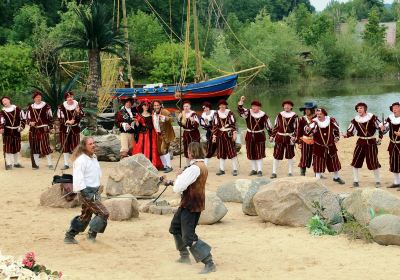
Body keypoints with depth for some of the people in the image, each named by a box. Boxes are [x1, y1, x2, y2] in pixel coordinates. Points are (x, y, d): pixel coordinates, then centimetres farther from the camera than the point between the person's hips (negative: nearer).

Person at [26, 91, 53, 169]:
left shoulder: (46, 106, 0)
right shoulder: (30, 107, 8)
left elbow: (50, 117, 4)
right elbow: (27, 119, 14)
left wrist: (50, 127, -1)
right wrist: (30, 123, -6)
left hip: (44, 129, -3)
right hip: (33, 129, 3)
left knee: (45, 146, -10)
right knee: (35, 147, 5)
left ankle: (50, 164, -1)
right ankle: (36, 164, 14)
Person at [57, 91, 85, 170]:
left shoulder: (77, 105, 0)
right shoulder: (61, 107, -4)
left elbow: (82, 116, -2)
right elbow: (60, 118, -6)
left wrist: (78, 112, -21)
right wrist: (67, 121, -20)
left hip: (75, 129, 0)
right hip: (65, 129, 0)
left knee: (75, 145, 0)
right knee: (65, 146, 3)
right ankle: (66, 164, 11)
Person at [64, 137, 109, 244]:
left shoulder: (94, 158, 12)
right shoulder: (81, 160, -17)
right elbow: (78, 178, -21)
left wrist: (97, 189, 18)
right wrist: (84, 192, -23)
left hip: (94, 191, 9)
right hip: (87, 191, -9)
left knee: (85, 216, 16)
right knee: (104, 213, -12)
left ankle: (69, 236, 25)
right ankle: (92, 234, 1)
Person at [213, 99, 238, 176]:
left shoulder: (229, 113, -3)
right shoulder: (217, 114, 4)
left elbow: (233, 123, -5)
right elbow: (215, 125, 4)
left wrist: (234, 133, -13)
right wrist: (214, 135, 1)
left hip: (229, 134, -3)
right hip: (220, 134, 3)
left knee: (232, 151, -6)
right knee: (221, 152, 7)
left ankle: (234, 169, -3)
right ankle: (222, 169, 13)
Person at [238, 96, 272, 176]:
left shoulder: (263, 116, -7)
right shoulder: (248, 113, -2)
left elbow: (268, 126, -1)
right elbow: (240, 109, -18)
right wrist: (241, 101, -34)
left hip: (259, 137, -3)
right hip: (250, 136, 3)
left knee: (259, 154, -2)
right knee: (251, 154, 9)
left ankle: (260, 170, 3)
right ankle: (254, 170, 20)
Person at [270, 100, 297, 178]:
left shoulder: (294, 116, 1)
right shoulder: (280, 115, 5)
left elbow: (296, 128, -1)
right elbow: (276, 126, 10)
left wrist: (294, 136, -15)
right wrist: (272, 136, 6)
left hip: (289, 137, -1)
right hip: (280, 137, 1)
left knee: (289, 155, 8)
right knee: (277, 155, -2)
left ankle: (290, 172, 17)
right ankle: (274, 172, 2)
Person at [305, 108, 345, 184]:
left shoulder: (331, 121, -8)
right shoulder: (315, 123, -18)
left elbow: (337, 129, 13)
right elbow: (308, 132, -34)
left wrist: (337, 137, 7)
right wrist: (307, 129, -55)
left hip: (331, 146, 3)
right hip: (319, 147, -3)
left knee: (334, 162, 18)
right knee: (318, 165, -4)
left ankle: (336, 177, 39)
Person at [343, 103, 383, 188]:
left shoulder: (372, 118, -7)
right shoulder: (355, 120, 1)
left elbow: (380, 127, -1)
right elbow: (351, 132, 3)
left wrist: (380, 138, -5)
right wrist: (346, 135, -18)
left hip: (371, 142, -3)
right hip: (360, 142, 3)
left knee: (374, 162, -2)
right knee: (355, 161, -3)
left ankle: (378, 181, 14)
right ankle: (355, 181, 8)